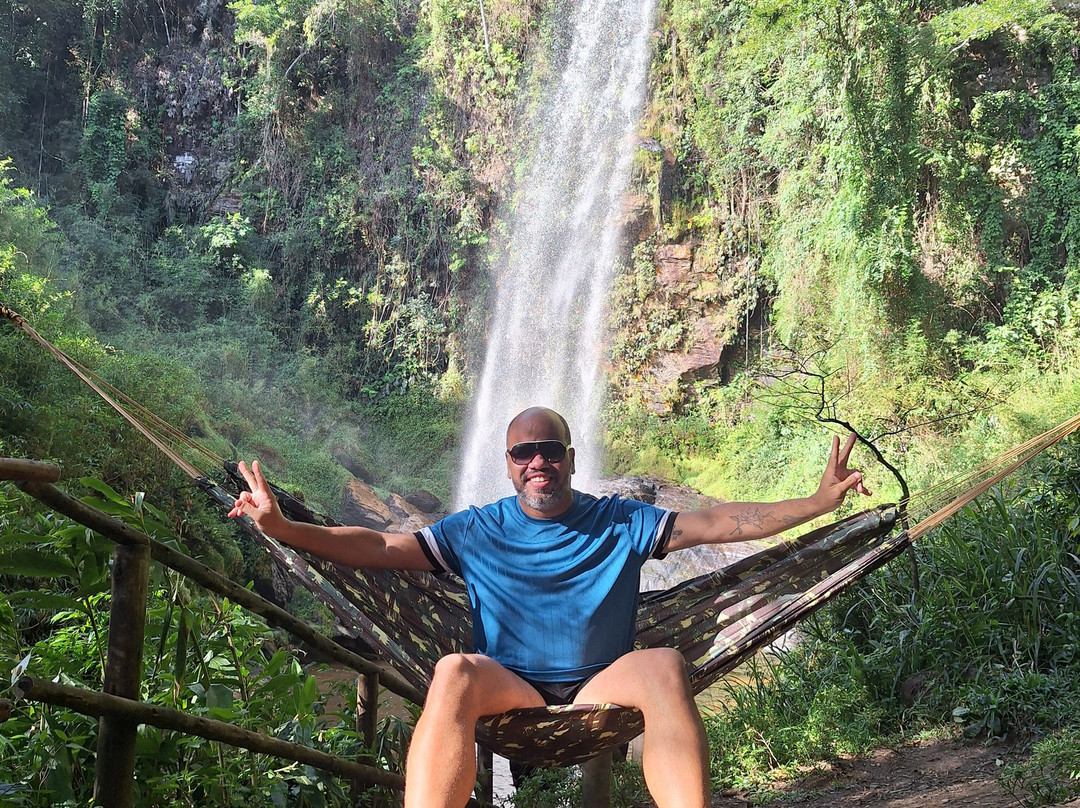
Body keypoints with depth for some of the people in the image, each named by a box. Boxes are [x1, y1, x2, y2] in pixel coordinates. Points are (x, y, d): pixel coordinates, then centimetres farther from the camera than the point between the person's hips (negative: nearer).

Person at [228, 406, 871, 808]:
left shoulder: (619, 524, 11)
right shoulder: (478, 531, 11)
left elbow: (714, 524, 5)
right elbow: (379, 548, 5)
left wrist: (818, 502, -4)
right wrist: (284, 528, -7)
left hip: (602, 689, 0)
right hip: (508, 694, 0)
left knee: (665, 664, -32)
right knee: (456, 672, -34)